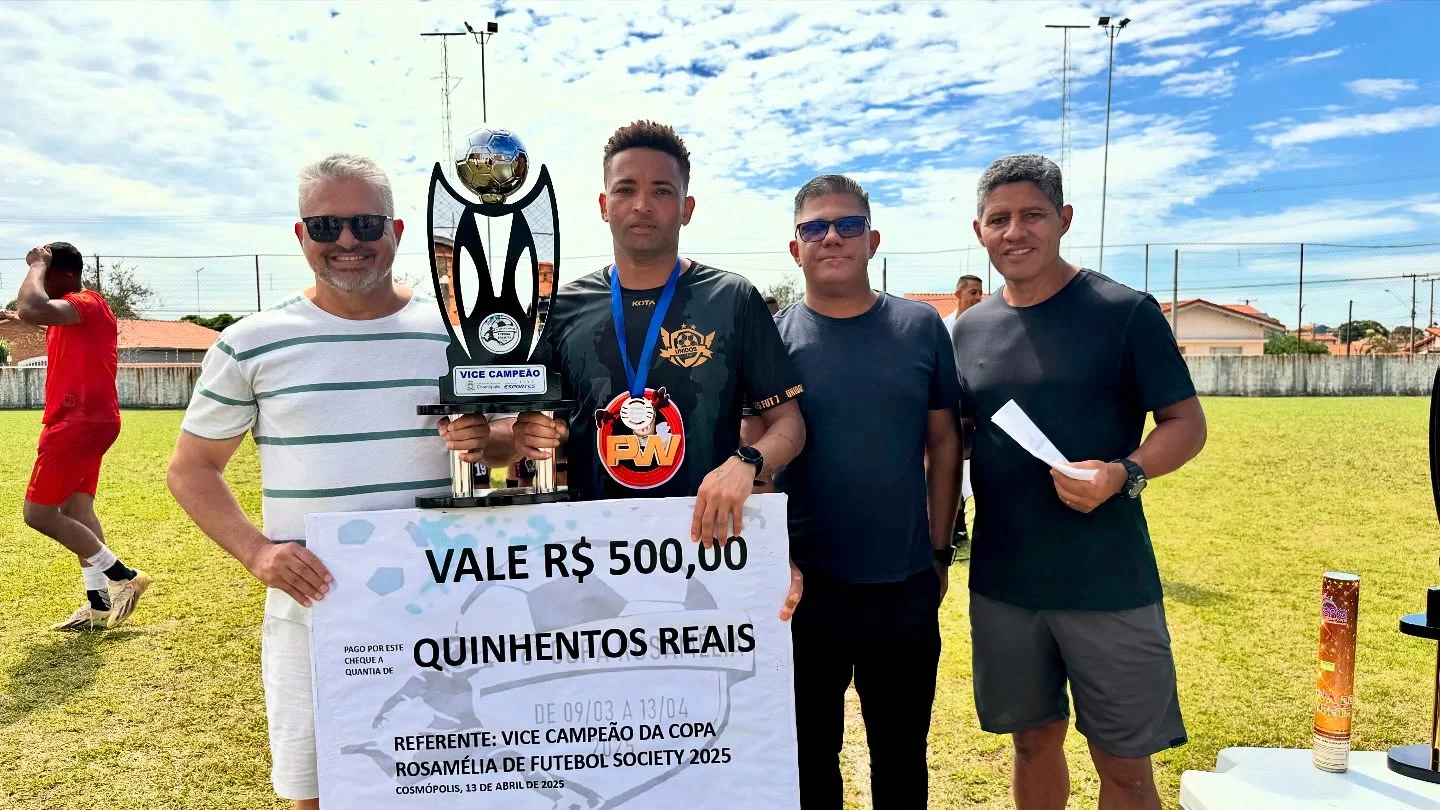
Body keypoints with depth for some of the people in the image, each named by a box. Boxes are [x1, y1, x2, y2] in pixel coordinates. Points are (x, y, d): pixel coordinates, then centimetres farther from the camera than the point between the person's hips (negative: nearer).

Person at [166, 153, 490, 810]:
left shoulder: (454, 332, 2)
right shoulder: (252, 345, -1)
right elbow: (191, 467, 7)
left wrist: (485, 443, -13)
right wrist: (255, 551, -9)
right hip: (311, 606, 0)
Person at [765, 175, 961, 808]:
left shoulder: (921, 328, 0)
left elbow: (943, 442, 6)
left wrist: (940, 550, 7)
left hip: (908, 584, 2)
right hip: (808, 584, -1)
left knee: (903, 755, 19)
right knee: (811, 754, 16)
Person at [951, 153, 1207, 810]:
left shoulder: (1125, 313, -7)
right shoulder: (970, 328, 6)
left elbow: (1186, 424, -4)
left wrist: (1124, 474, -24)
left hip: (1108, 583, -3)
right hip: (1000, 583, 4)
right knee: (1034, 740, 18)